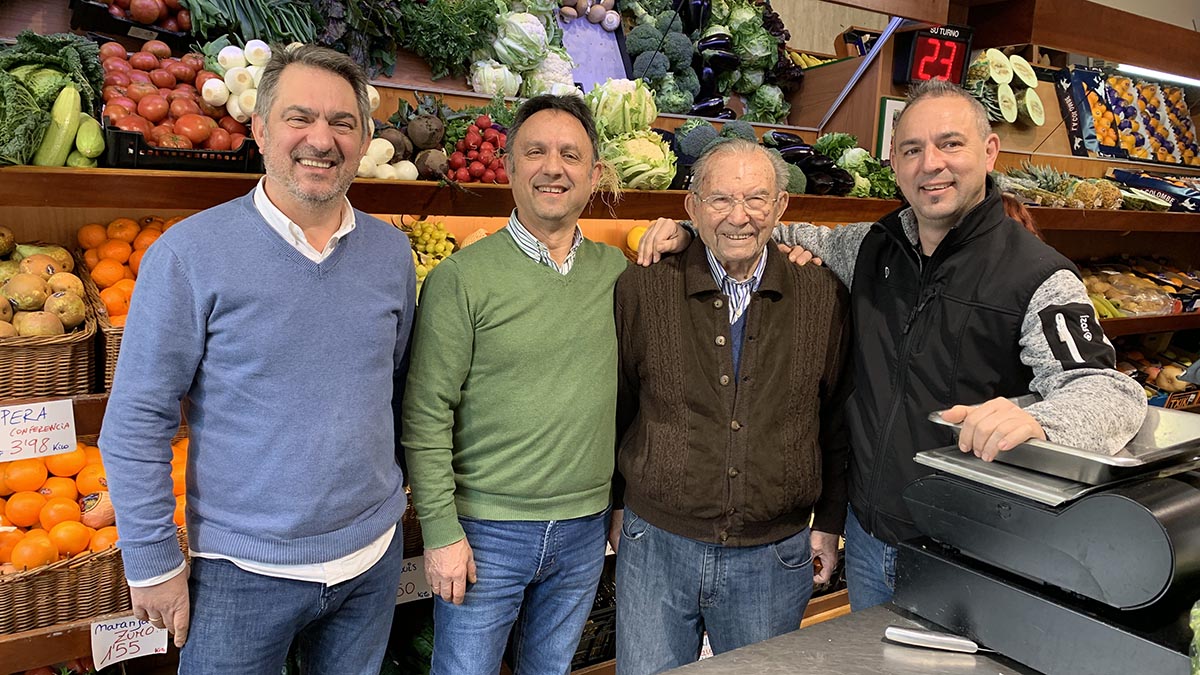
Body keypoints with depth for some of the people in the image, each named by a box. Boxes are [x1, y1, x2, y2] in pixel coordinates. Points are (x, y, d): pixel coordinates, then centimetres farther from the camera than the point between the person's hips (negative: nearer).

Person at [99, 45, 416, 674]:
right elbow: (136, 422, -10)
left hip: (373, 554, 4)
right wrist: (153, 564, -8)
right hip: (243, 571, -3)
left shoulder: (391, 251, 0)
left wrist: (395, 490, 11)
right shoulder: (188, 253, -13)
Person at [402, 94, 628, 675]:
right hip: (486, 530, -4)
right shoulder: (462, 277, -11)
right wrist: (440, 531, -12)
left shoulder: (618, 272, 2)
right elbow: (426, 416, -11)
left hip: (586, 528, 4)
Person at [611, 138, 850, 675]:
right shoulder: (642, 289, -6)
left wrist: (830, 521, 9)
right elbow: (613, 407, 4)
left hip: (773, 559, 1)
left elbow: (837, 420, 7)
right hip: (656, 547, 0)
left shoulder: (823, 298, -2)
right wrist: (614, 505, 7)